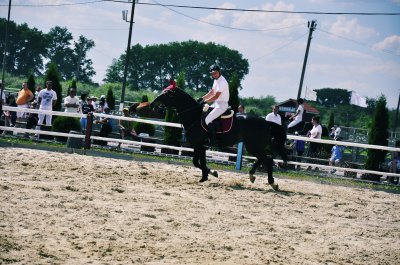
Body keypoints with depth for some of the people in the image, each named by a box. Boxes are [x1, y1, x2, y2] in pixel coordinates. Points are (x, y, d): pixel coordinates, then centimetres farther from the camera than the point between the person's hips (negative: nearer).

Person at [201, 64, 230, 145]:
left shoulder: (222, 82, -21)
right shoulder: (216, 80, 11)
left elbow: (216, 96, -23)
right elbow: (211, 93, 19)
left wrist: (205, 101, -17)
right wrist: (201, 98, 9)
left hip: (222, 105, -11)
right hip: (216, 104, 11)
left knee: (208, 119, -21)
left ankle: (213, 142, -17)